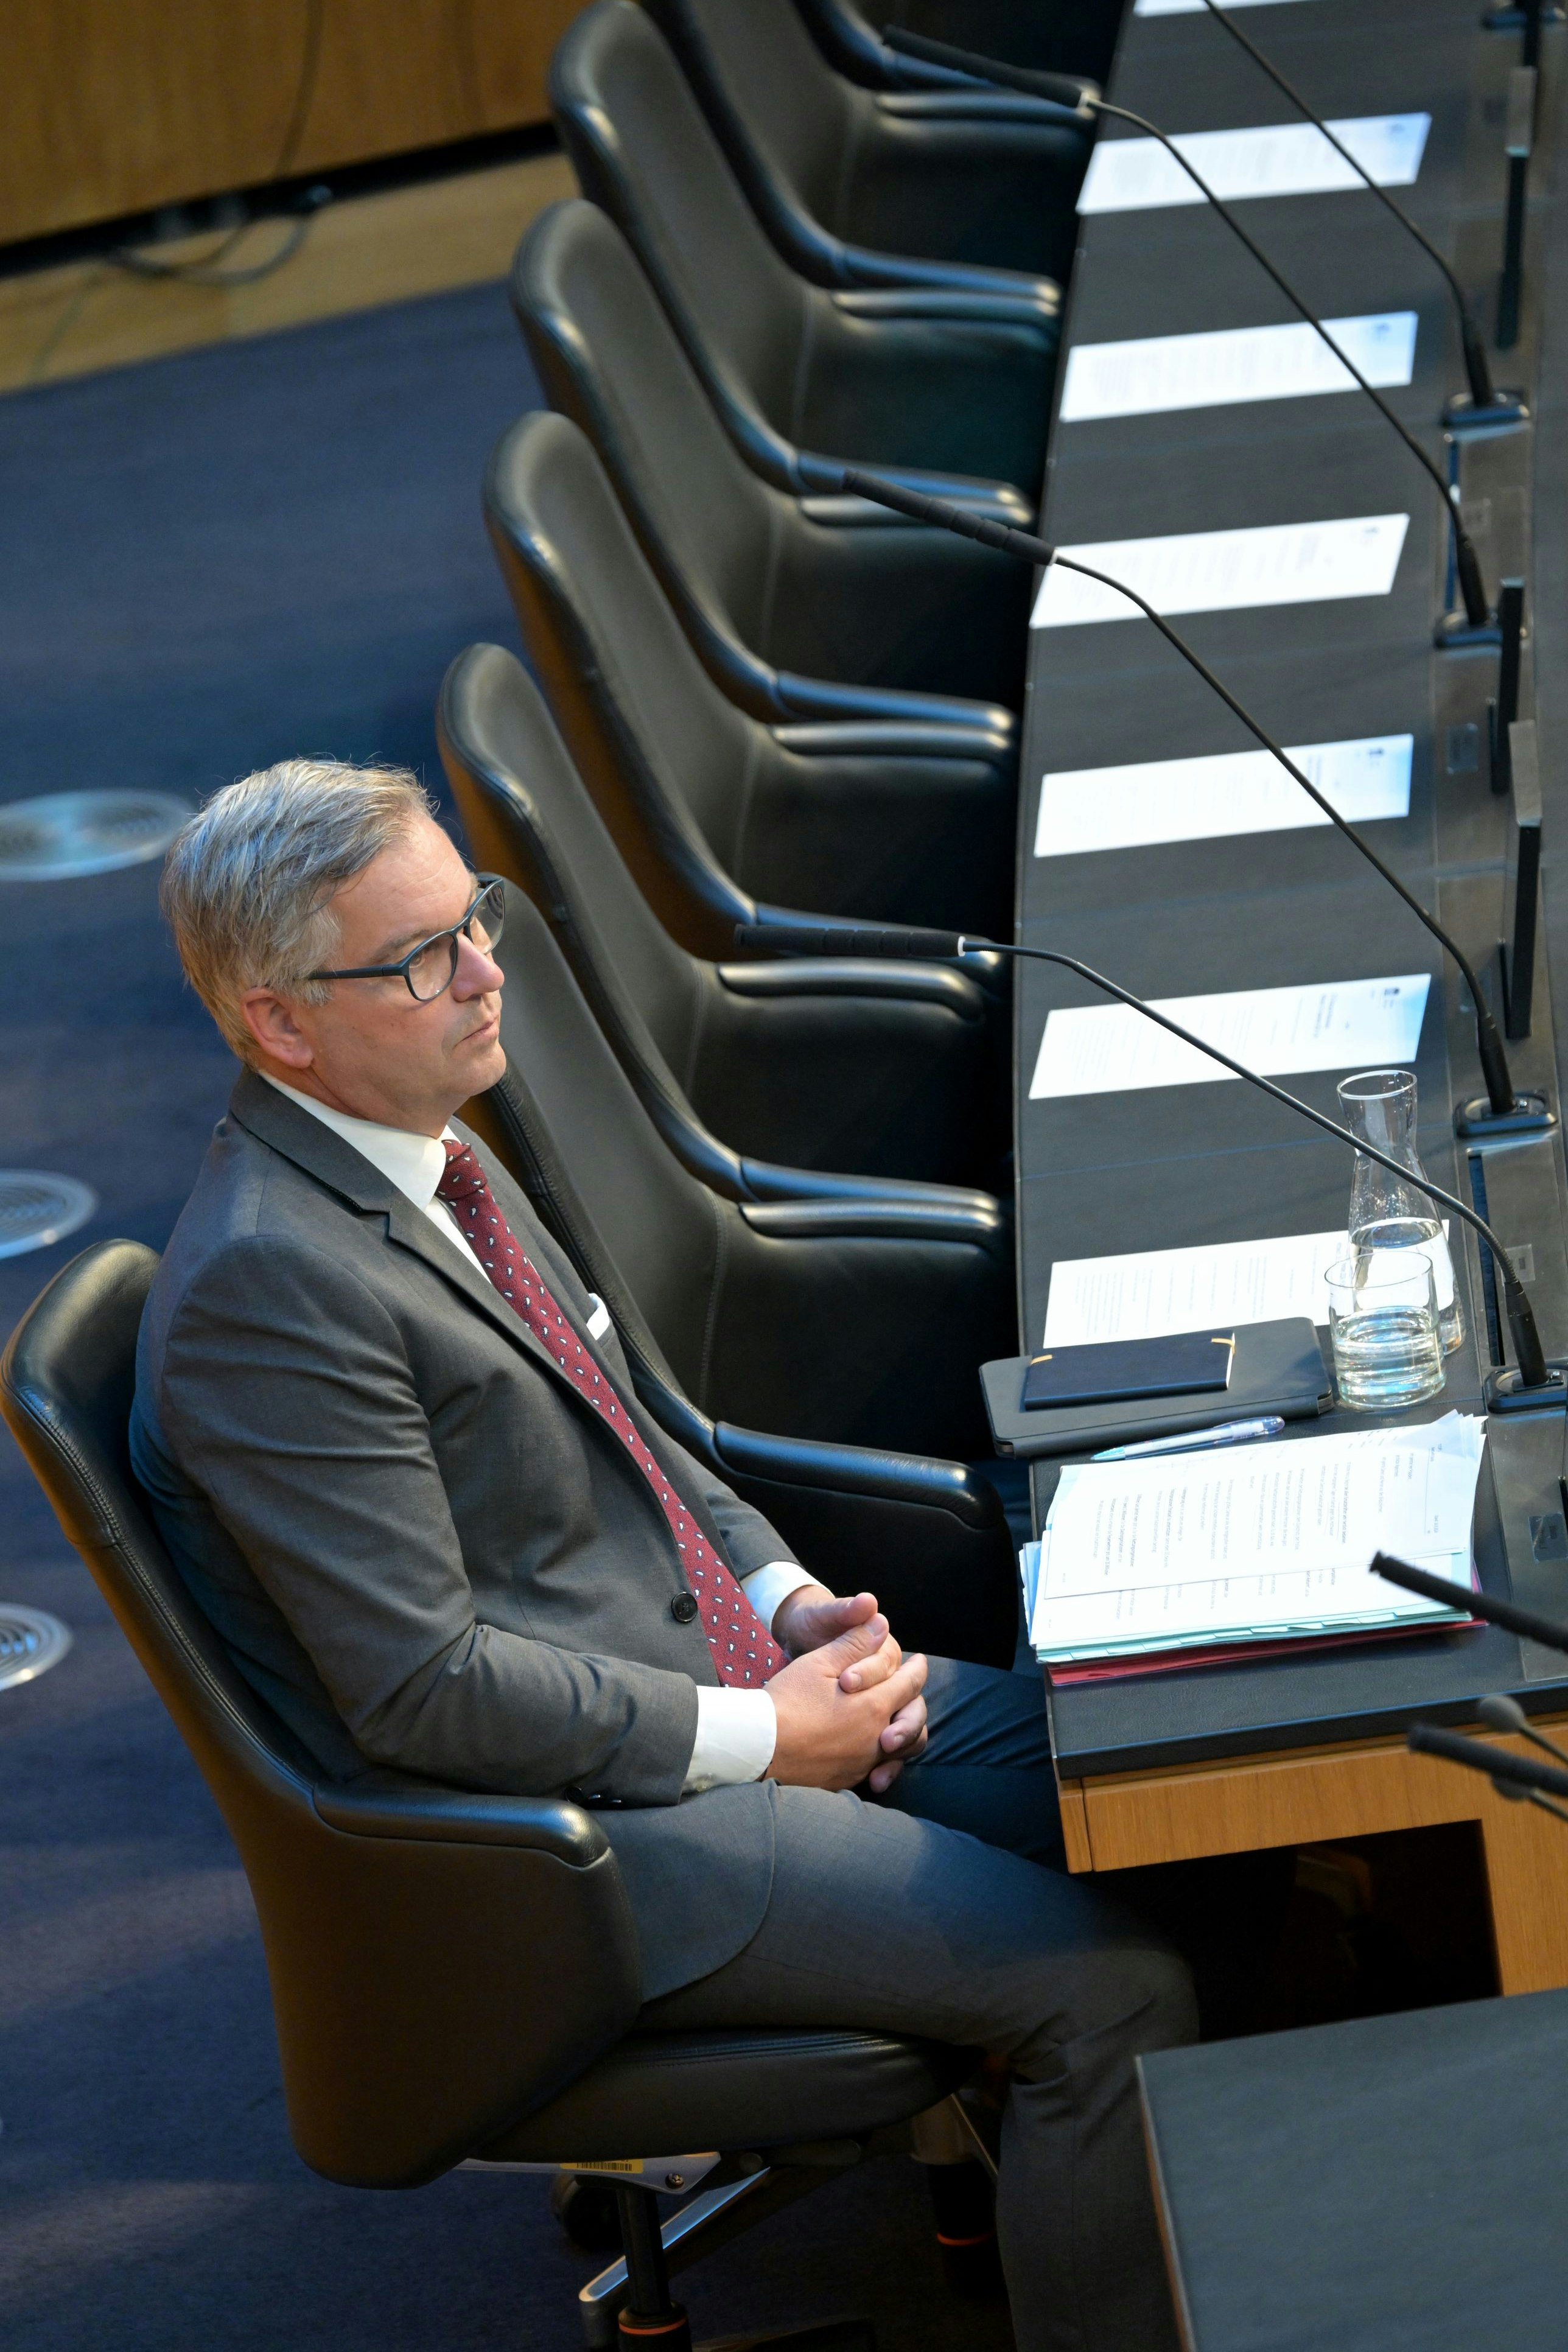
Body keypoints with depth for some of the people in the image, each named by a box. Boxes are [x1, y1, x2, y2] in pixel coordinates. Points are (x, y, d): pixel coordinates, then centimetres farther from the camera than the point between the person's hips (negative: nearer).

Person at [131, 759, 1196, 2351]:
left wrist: (793, 1602, 3)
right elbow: (424, 1687, -24)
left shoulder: (431, 1152, 7)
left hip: (727, 1675, 10)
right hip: (580, 1828, -10)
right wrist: (759, 1733, -16)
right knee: (1111, 1987, -16)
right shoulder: (265, 1285, -23)